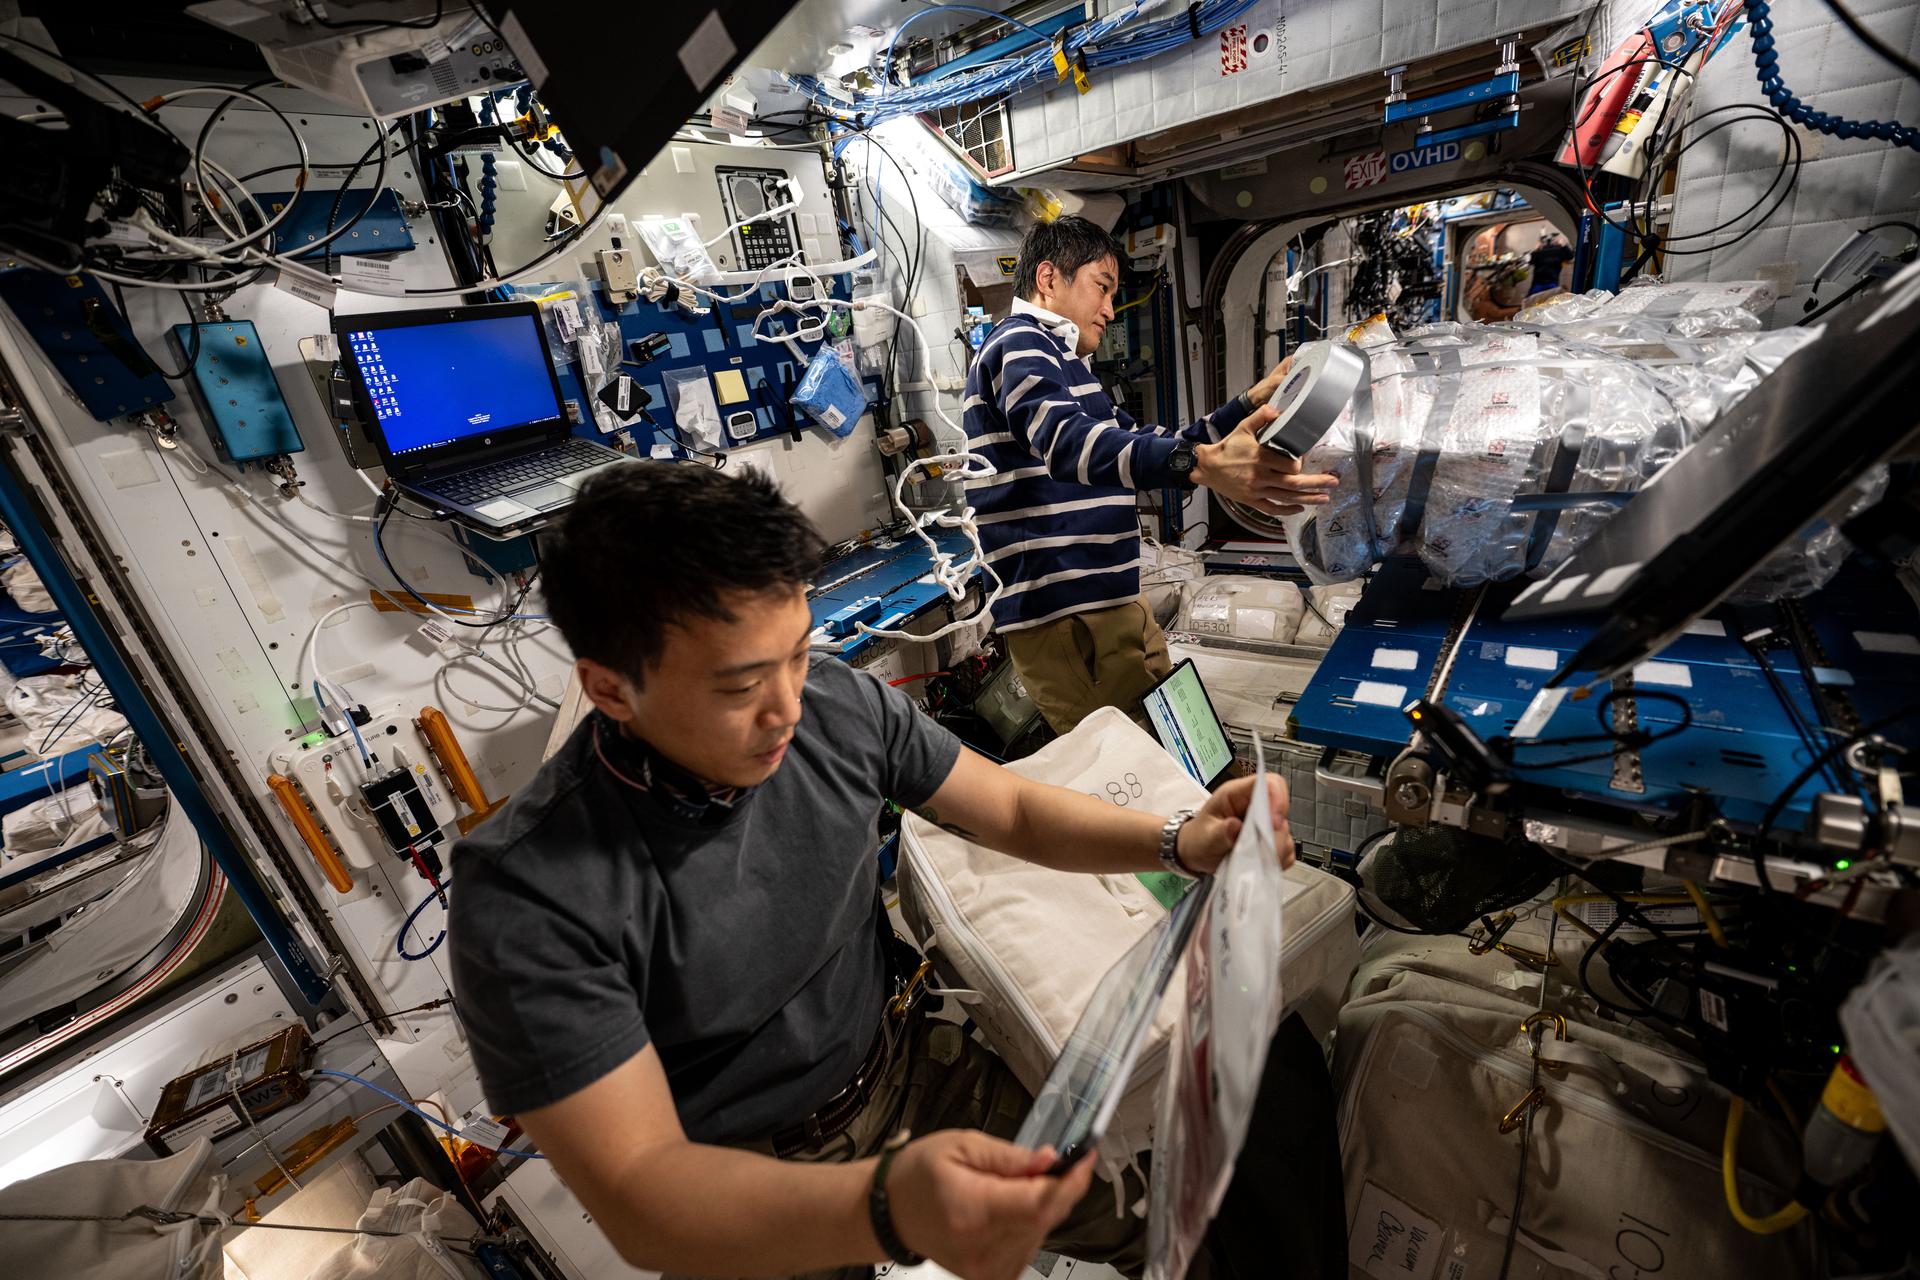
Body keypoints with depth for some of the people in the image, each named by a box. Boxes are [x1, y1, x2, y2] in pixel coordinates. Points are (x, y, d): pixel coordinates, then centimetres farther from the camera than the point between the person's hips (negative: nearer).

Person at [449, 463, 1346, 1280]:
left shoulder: (839, 705, -15)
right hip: (741, 1191, -2)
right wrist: (886, 1206, -41)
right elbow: (634, 1195, -24)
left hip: (902, 1064, 3)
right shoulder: (527, 900, -25)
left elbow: (1015, 811, -4)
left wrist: (1179, 841, -20)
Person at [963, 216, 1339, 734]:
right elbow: (1067, 439, -29)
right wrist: (1201, 464, -42)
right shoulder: (1019, 344, -7)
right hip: (1063, 617, -10)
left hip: (1111, 603, 10)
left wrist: (1252, 402, 19)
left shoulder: (1056, 359, 27)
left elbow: (1147, 445, 26)